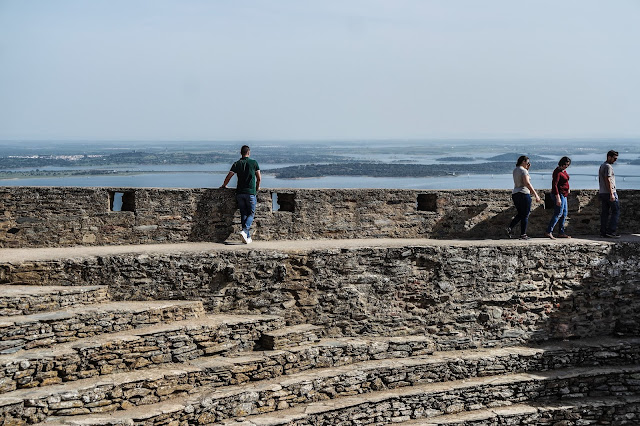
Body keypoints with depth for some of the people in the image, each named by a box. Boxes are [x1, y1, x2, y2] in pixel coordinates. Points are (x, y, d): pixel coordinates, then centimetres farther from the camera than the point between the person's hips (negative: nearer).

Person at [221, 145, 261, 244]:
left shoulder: (237, 164, 4)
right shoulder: (254, 163, 0)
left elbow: (228, 176, -1)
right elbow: (259, 178, 3)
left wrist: (224, 185, 18)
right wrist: (257, 187, 22)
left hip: (240, 192, 3)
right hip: (251, 192, -3)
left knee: (244, 214, 8)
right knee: (251, 213, 4)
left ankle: (248, 237, 6)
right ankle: (245, 231, -20)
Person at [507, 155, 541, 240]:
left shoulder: (515, 170, 14)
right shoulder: (523, 170, -11)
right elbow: (527, 183, -20)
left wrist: (527, 169, 19)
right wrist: (536, 195, -20)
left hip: (514, 194, 8)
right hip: (523, 194, -8)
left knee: (520, 214, 18)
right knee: (525, 215, 1)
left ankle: (510, 228, 3)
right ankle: (523, 235, 2)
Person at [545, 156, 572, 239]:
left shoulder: (564, 170, 11)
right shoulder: (557, 172, -18)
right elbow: (554, 185, -24)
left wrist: (567, 188, 17)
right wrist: (558, 197, -29)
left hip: (563, 195, 10)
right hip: (559, 194, -10)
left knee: (564, 213, 12)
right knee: (558, 213, -15)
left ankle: (561, 233, 17)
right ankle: (549, 232, -19)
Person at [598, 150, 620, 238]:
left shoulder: (602, 166, 18)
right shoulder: (608, 166, -12)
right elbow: (608, 180, -18)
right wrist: (611, 194, -20)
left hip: (602, 192, 9)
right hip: (609, 192, -9)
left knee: (605, 213, 7)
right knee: (616, 211, -4)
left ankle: (603, 232, 6)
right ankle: (611, 231, -8)